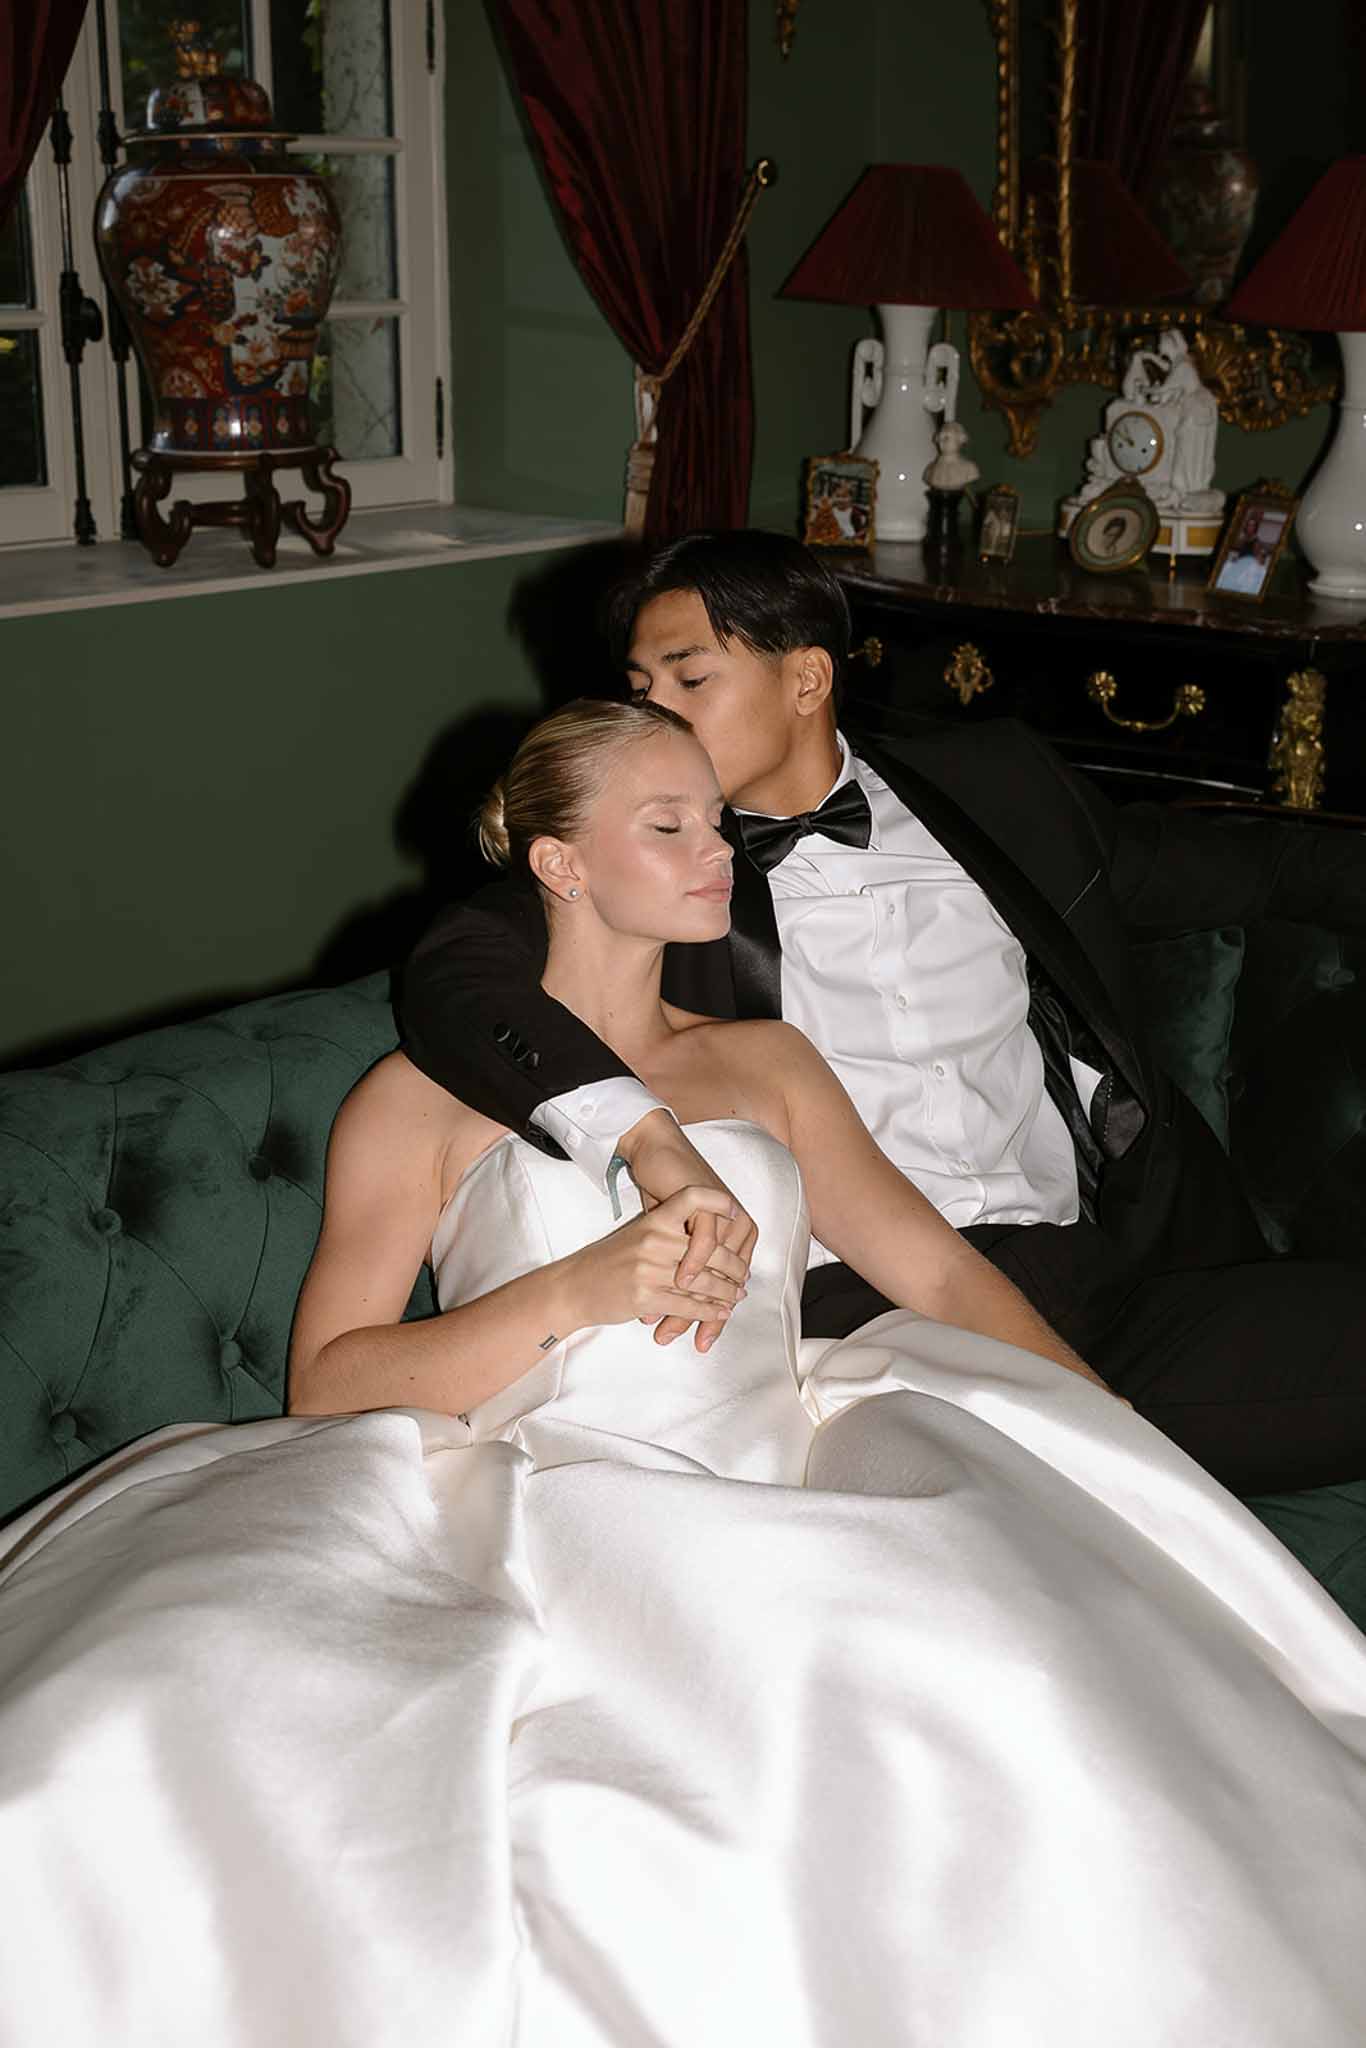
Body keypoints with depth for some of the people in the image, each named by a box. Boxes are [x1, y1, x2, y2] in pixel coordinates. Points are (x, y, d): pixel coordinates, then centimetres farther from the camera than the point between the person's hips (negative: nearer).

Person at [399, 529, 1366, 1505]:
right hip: (868, 1311, -3)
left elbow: (1230, 868, 30)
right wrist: (644, 1135, -25)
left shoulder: (993, 781, 17)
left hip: (1121, 1269, 4)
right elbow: (456, 970, -9)